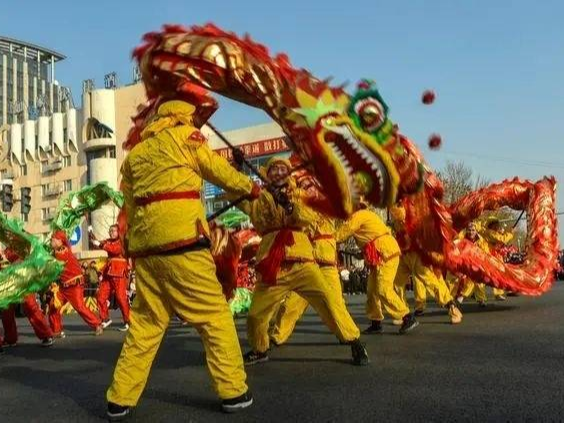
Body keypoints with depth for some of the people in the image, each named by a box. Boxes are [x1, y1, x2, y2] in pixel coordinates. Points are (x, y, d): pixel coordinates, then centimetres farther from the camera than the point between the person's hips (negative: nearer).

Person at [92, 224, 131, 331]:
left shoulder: (122, 242, -3)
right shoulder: (108, 241, 16)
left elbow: (116, 249, -21)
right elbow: (99, 243, 3)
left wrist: (101, 245, -25)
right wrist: (91, 235, -11)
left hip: (119, 273, -7)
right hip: (108, 272, 7)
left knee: (121, 298, -9)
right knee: (101, 296, 6)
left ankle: (128, 322, -1)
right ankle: (105, 319, 20)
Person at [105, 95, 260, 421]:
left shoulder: (134, 154, 22)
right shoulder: (184, 135, 5)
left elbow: (130, 207, 22)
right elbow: (219, 171, 13)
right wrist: (251, 188, 29)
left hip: (145, 247, 7)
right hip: (181, 241, -6)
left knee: (145, 323, 13)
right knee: (215, 316, 2)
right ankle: (234, 391, 7)